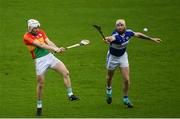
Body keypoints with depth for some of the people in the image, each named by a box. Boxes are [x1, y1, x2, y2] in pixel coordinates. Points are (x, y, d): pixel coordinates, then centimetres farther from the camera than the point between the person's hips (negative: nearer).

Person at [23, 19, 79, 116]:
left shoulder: (41, 32, 10)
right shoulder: (27, 37, -10)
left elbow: (48, 42, -2)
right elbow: (40, 45, -19)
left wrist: (58, 49, -20)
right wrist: (54, 49, -25)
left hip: (49, 56, 5)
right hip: (39, 61, -5)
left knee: (66, 73, -6)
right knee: (40, 84, -1)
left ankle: (70, 95, 2)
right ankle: (39, 107, 14)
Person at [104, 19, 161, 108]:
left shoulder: (128, 32, -18)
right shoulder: (115, 35, -35)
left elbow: (138, 35, 1)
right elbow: (112, 38, -61)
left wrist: (152, 39, 9)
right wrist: (108, 39, -85)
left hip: (123, 56, 3)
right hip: (112, 57, -3)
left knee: (126, 80, -4)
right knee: (110, 77, 20)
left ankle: (125, 98, 16)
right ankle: (109, 90, 53)